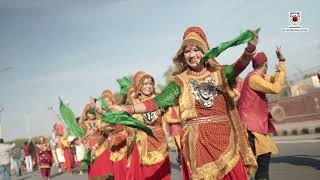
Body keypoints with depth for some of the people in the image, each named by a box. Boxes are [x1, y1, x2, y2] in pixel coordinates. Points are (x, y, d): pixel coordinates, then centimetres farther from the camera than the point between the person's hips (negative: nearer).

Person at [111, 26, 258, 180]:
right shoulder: (180, 81, 5)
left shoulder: (219, 73, 8)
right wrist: (125, 109, -15)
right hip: (197, 141, -1)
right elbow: (156, 102, -2)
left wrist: (250, 49, -33)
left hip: (224, 138, 2)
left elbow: (238, 67, -11)